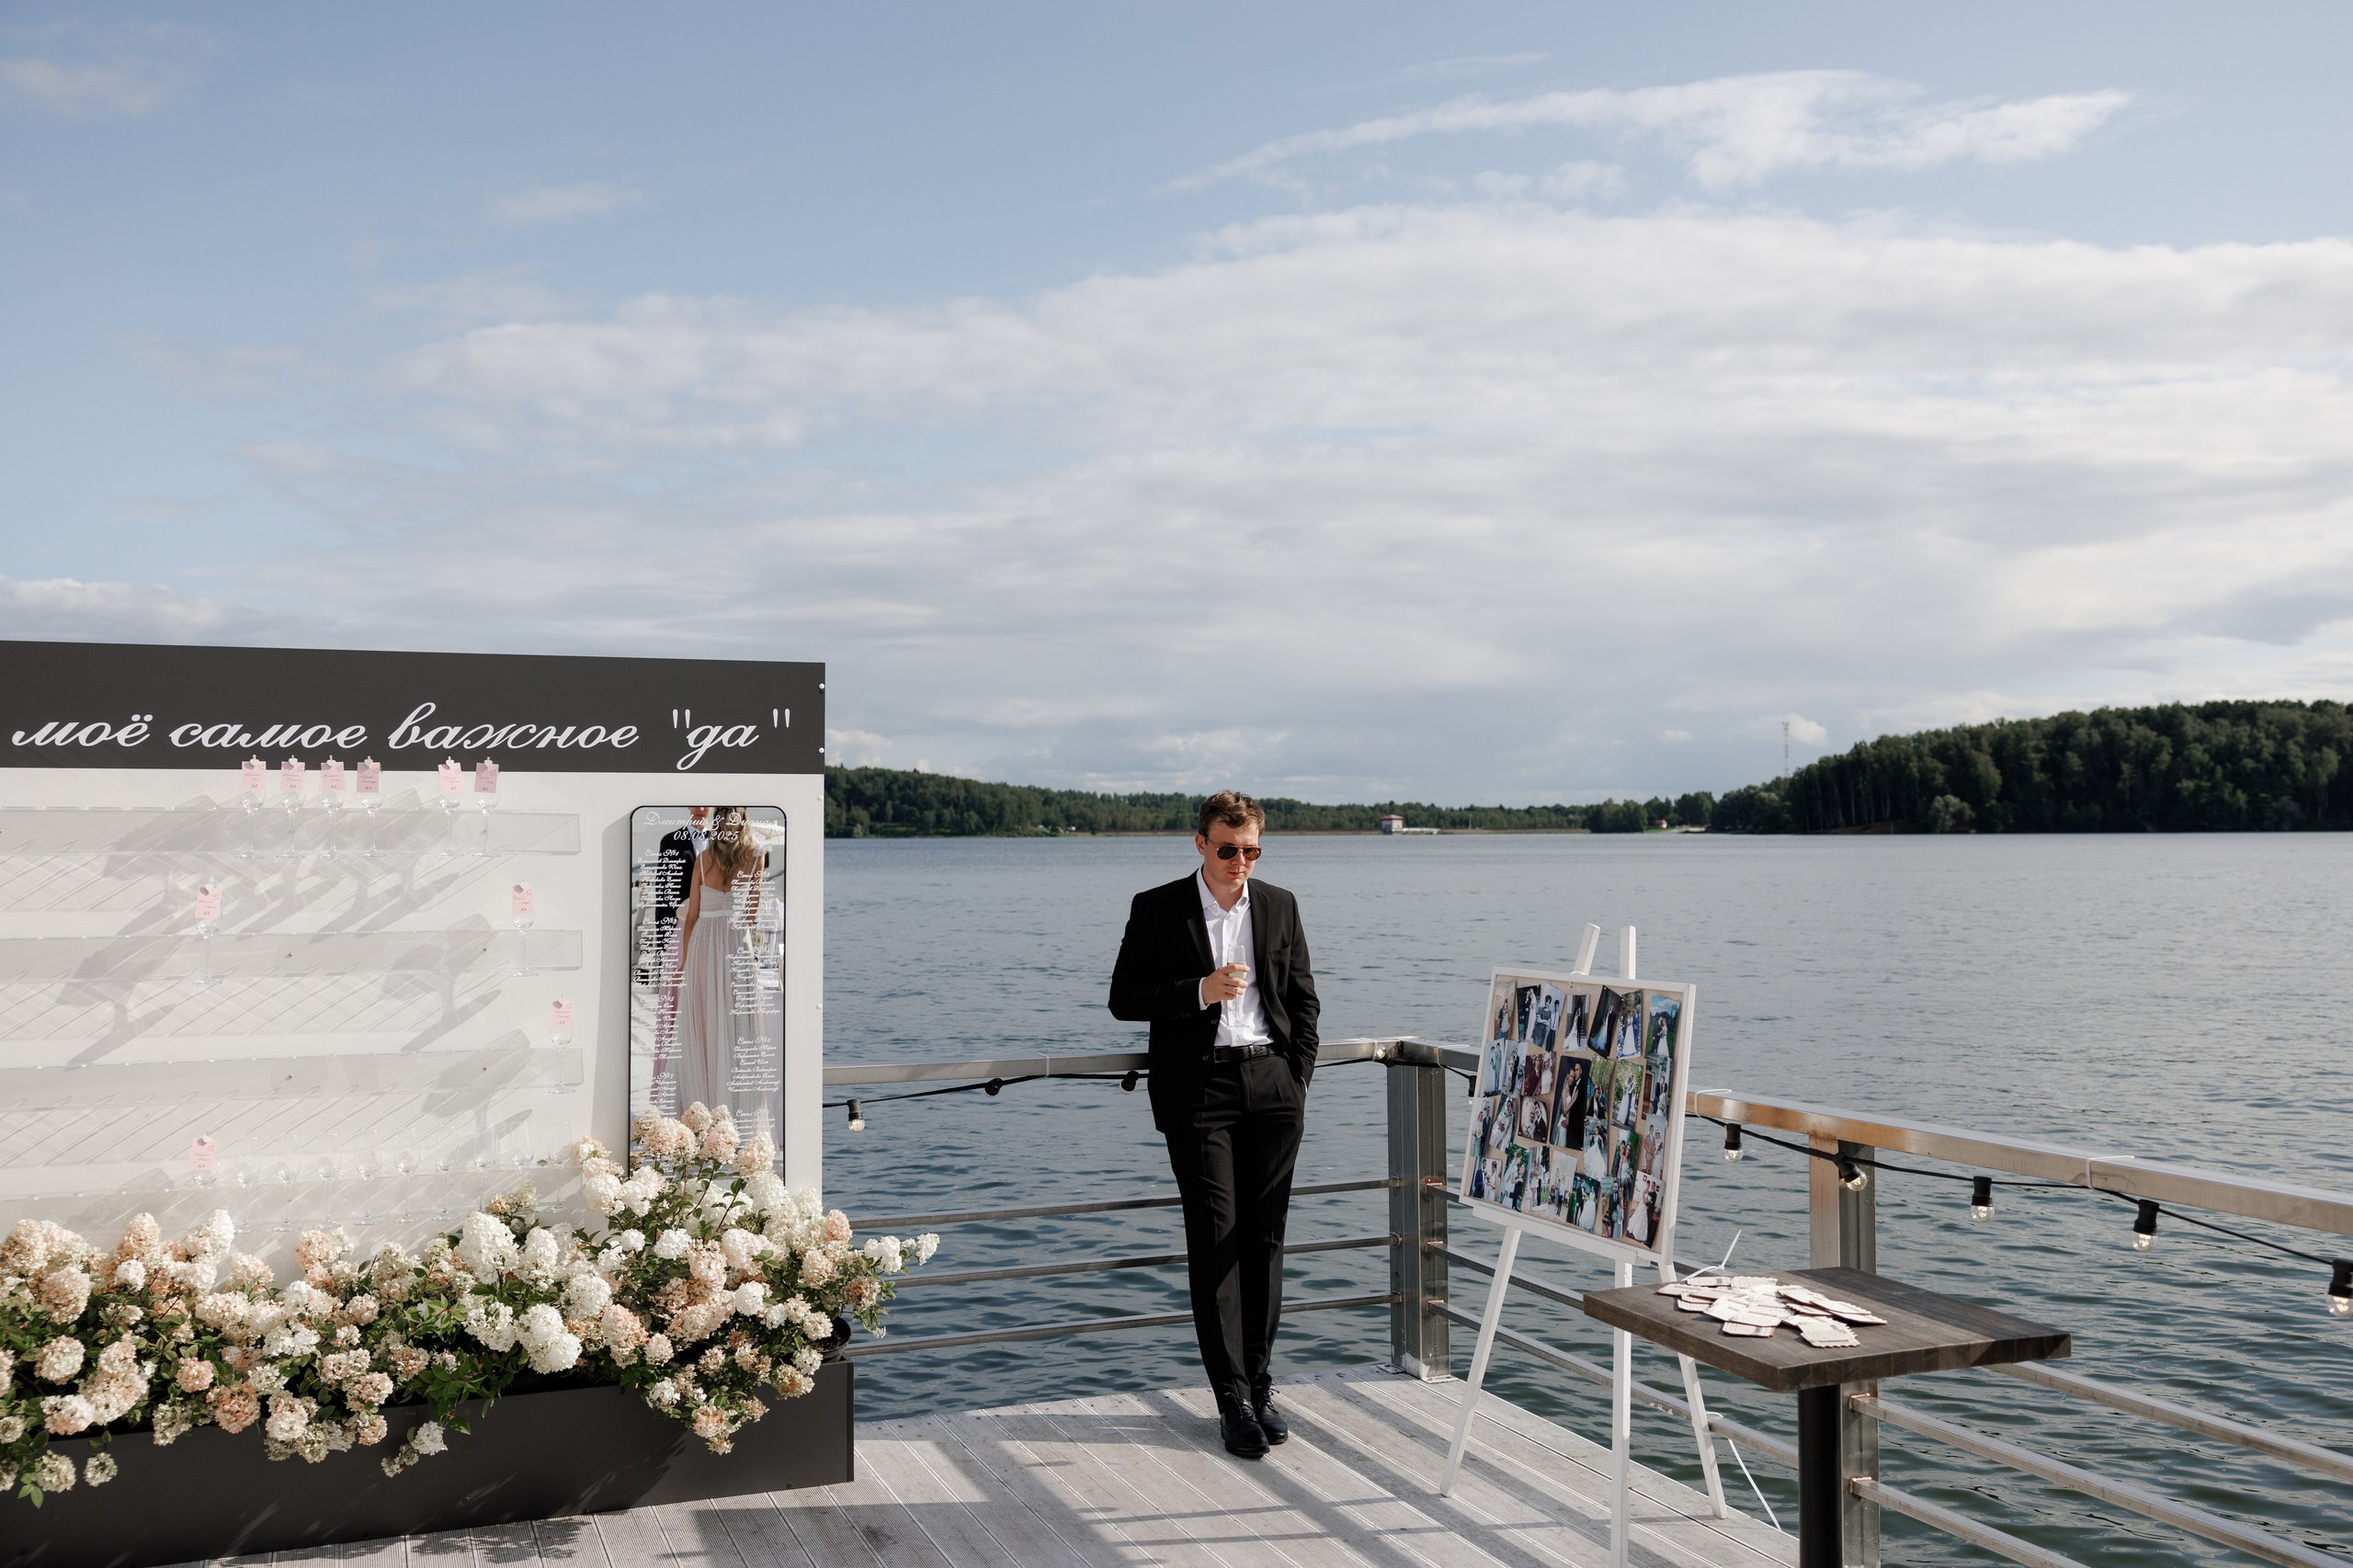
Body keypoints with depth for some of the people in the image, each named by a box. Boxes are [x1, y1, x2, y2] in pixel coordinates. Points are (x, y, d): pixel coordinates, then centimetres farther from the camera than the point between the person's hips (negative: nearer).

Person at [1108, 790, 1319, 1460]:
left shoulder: (1279, 906, 10)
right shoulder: (1156, 909, 1)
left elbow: (1303, 1000, 15)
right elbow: (1124, 999, -1)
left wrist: (1297, 1081, 5)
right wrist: (1201, 991, -15)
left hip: (1272, 1084, 3)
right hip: (1198, 1088, -3)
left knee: (1265, 1237, 6)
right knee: (1215, 1239, -4)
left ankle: (1259, 1384, 17)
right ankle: (1232, 1400, 2)